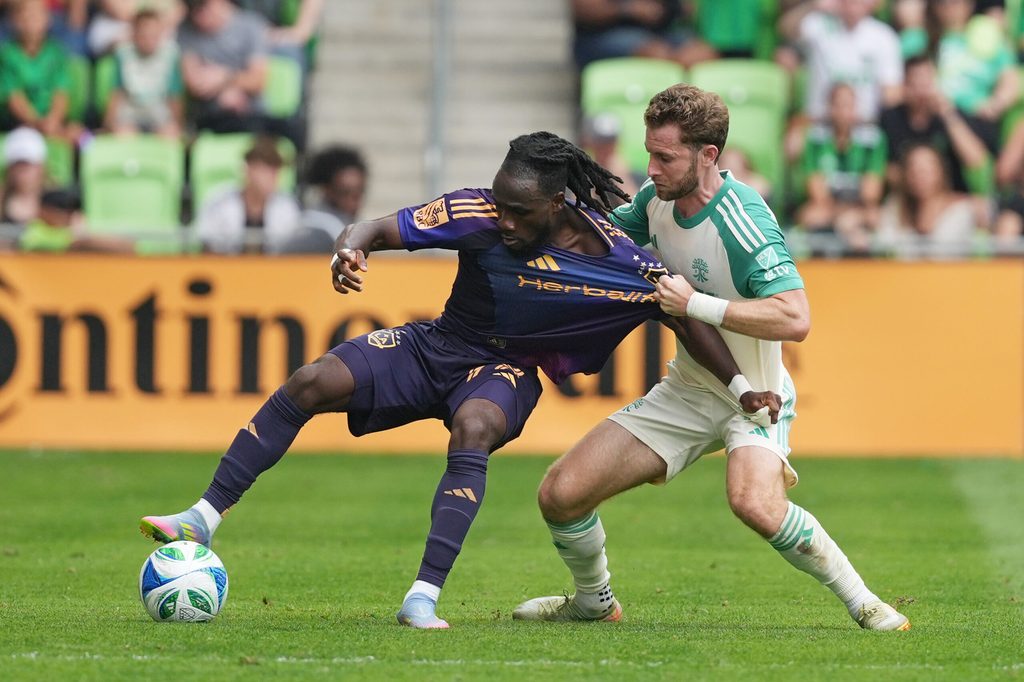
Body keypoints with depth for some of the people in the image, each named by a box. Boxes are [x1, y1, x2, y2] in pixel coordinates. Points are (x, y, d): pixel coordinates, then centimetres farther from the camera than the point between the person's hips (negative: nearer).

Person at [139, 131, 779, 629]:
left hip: (505, 370, -2)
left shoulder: (617, 262, -21)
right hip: (435, 346, 2)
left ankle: (423, 599, -39)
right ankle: (204, 518, -8)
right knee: (309, 384, -16)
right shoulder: (478, 215, -19)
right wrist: (352, 246, -40)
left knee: (472, 429, -37)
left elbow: (685, 315, -9)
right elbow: (383, 228, -16)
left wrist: (744, 387, -12)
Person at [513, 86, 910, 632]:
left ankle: (862, 602, -17)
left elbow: (794, 319, -37)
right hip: (685, 390, 7)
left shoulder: (742, 222, -27)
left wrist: (695, 304, -34)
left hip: (752, 396, -7)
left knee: (754, 503, -37)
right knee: (560, 494, -1)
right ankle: (594, 601, 29)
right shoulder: (657, 199, -4)